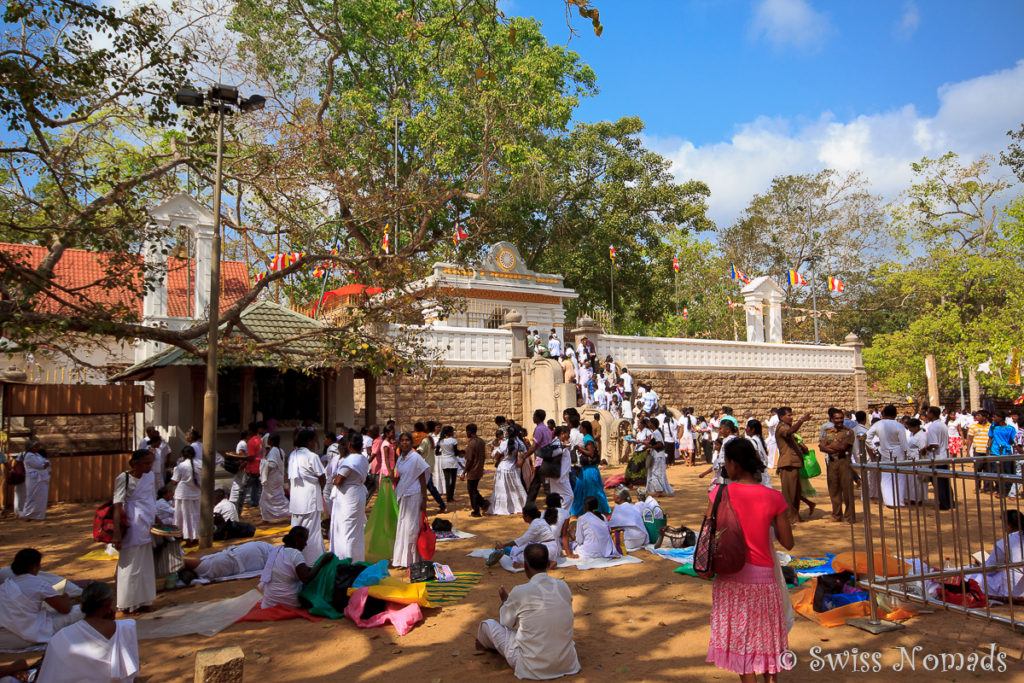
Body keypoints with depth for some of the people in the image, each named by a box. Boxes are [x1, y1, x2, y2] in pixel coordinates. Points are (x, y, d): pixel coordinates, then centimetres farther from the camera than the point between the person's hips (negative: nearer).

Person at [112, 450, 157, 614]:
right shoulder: (123, 479, -12)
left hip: (147, 525, 7)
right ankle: (128, 603, 13)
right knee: (131, 564, 0)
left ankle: (142, 600, 25)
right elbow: (117, 506, -16)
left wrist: (157, 521, 20)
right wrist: (116, 532, -22)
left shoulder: (150, 476, 6)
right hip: (132, 526, -7)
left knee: (145, 564, 14)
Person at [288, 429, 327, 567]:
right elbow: (322, 478, -11)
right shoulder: (312, 456, -14)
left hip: (295, 498, 7)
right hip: (310, 498, -7)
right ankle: (312, 561, 4)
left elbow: (290, 476, 13)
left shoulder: (292, 456, 7)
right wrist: (320, 489, 6)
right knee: (311, 530, 0)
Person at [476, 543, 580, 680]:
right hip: (567, 665, 4)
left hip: (532, 669, -4)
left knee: (488, 624, 15)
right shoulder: (563, 587, -4)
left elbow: (506, 622, 4)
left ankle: (482, 646, 47)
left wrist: (504, 601, 25)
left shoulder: (519, 592, -16)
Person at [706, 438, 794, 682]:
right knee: (767, 634, 20)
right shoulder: (773, 497, -7)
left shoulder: (721, 493, -11)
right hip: (763, 575, 1)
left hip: (731, 574, -1)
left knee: (741, 636, 12)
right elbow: (787, 543, -2)